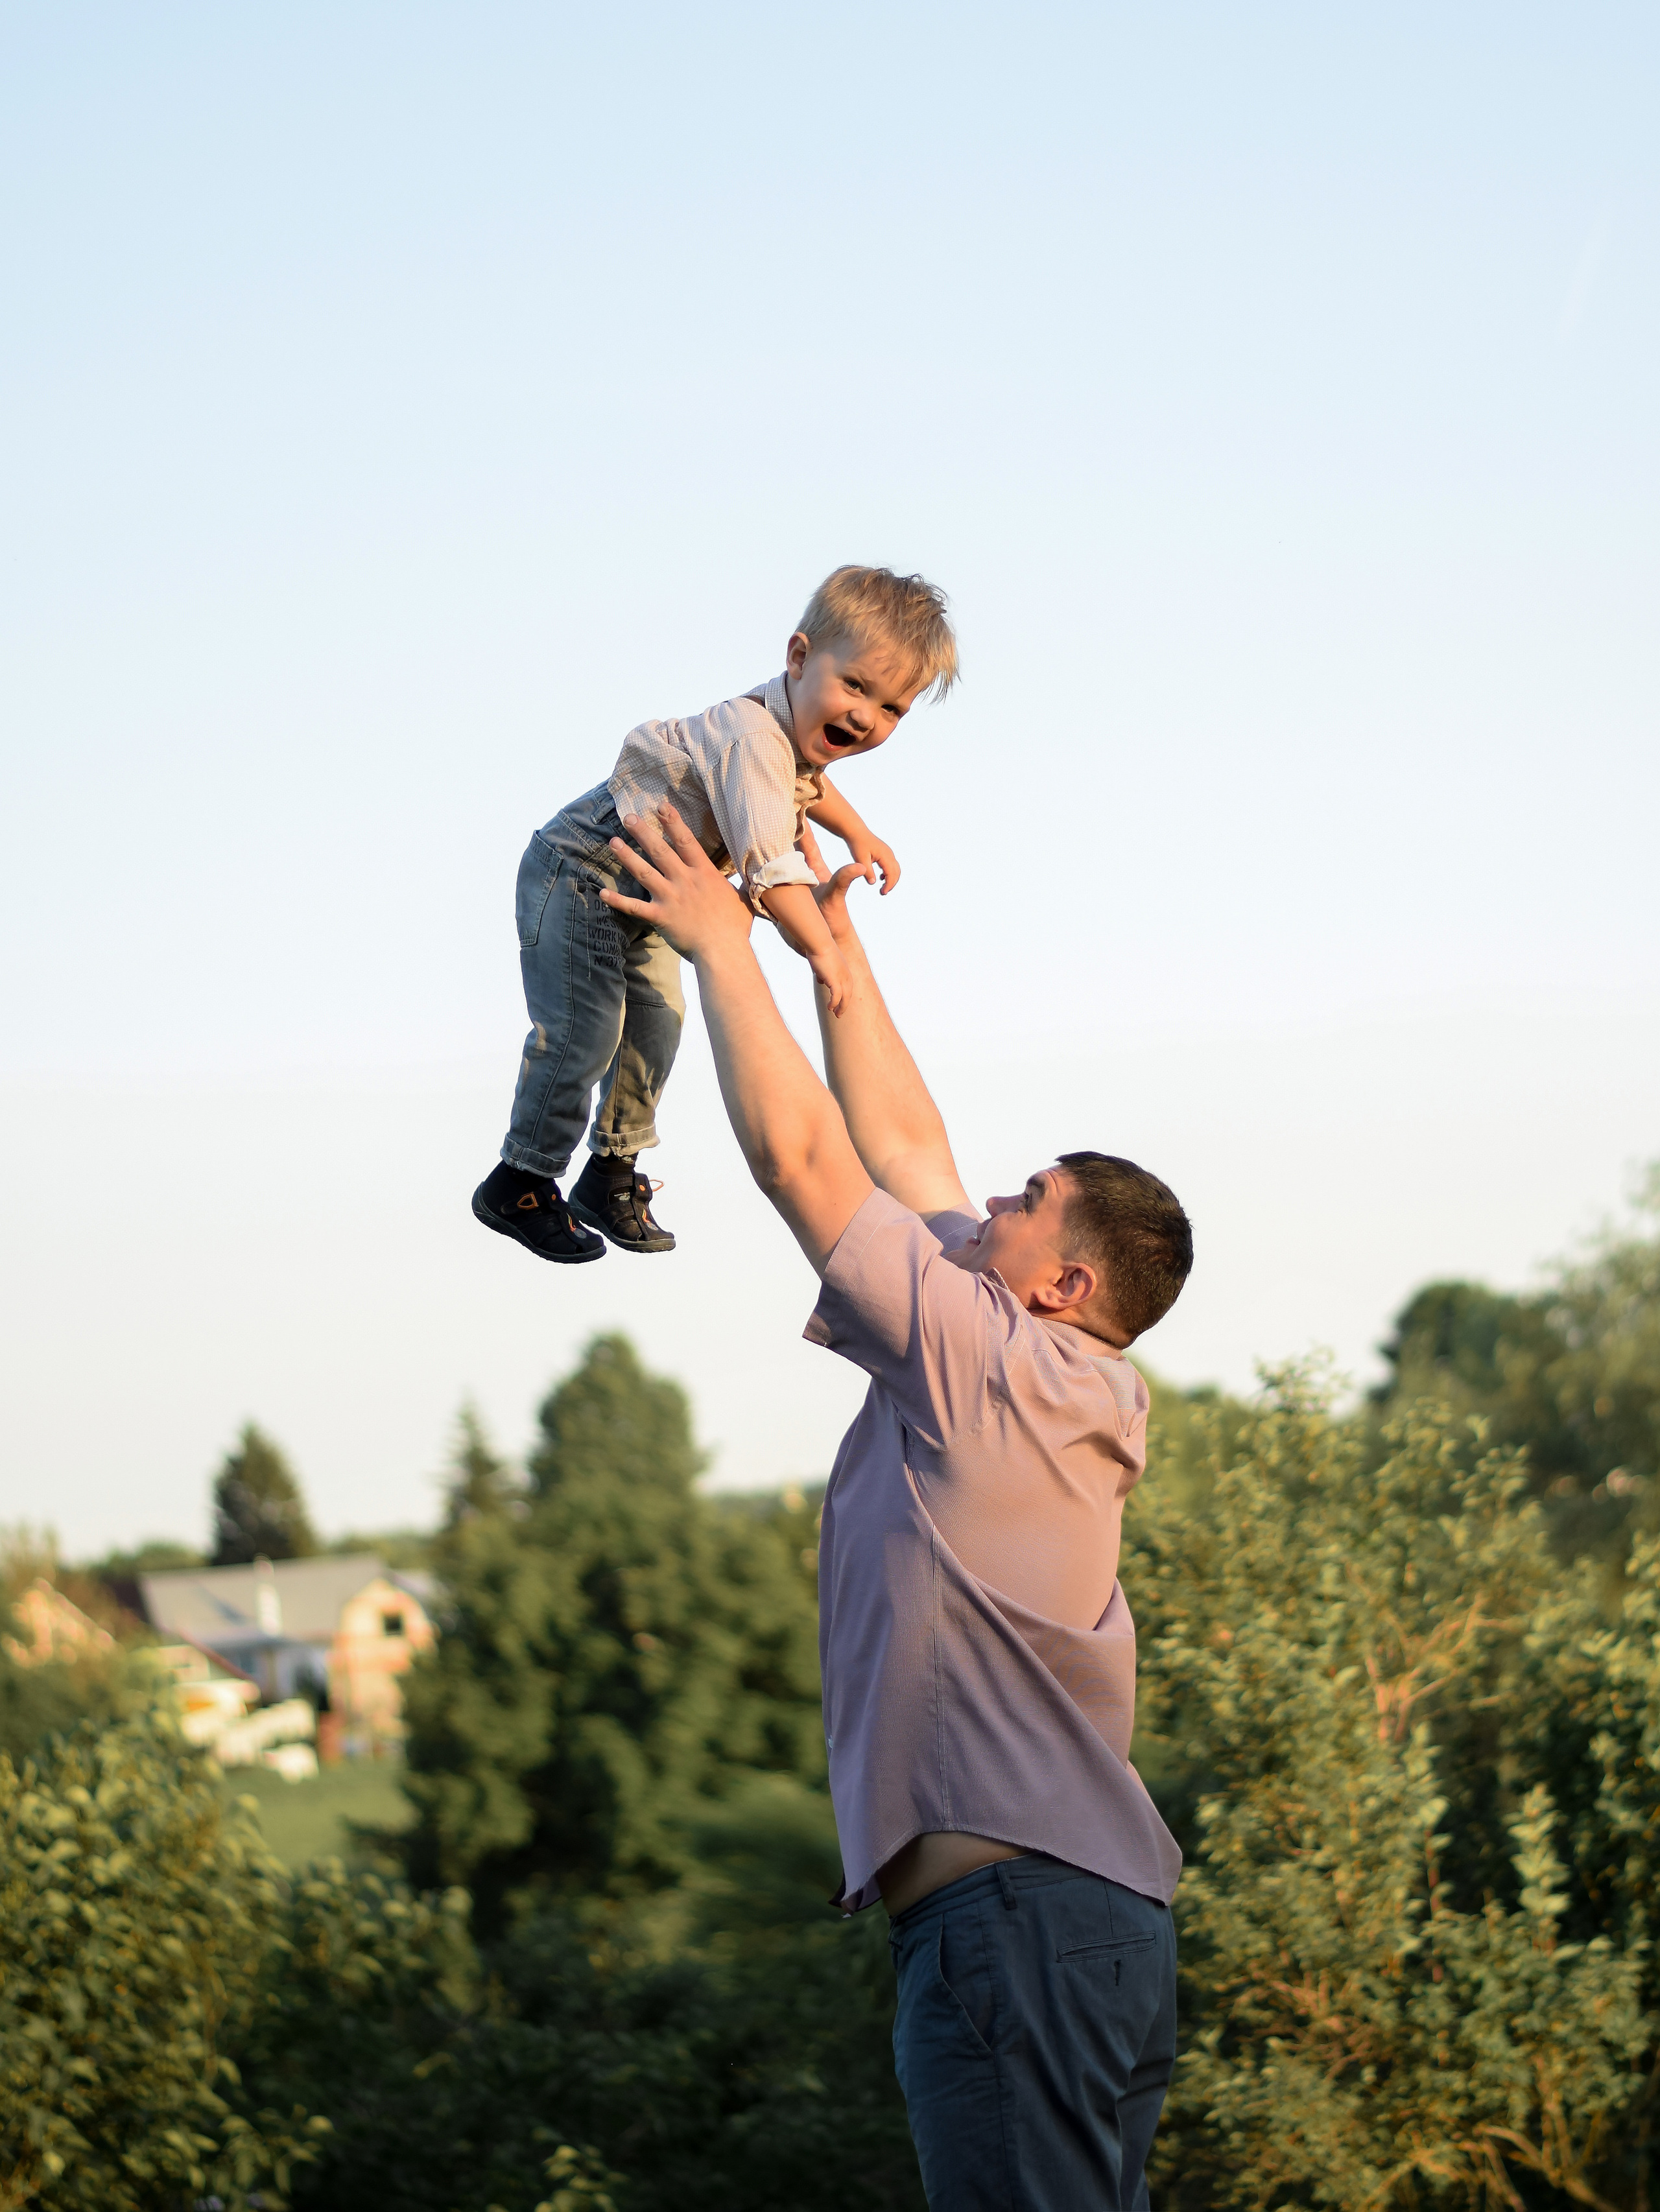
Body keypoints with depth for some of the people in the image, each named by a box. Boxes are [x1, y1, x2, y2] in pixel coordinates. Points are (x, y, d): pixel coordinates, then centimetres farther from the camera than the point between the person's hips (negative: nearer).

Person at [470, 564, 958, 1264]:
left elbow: (806, 783, 25)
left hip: (642, 894, 10)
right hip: (580, 873, -10)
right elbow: (770, 865, -41)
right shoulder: (753, 739, -36)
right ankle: (519, 1185, 5)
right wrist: (821, 951, -35)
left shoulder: (796, 728, -3)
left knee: (655, 1025, 12)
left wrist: (857, 833, 12)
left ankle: (611, 1176, 26)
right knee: (584, 1030, -9)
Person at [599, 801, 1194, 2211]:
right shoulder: (1045, 1387, 18)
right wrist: (835, 951, 29)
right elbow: (902, 1151, 26)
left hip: (1016, 1917, -10)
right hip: (1105, 1913, 10)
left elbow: (797, 1153, -5)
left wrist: (723, 944, 5)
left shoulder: (991, 1361, -6)